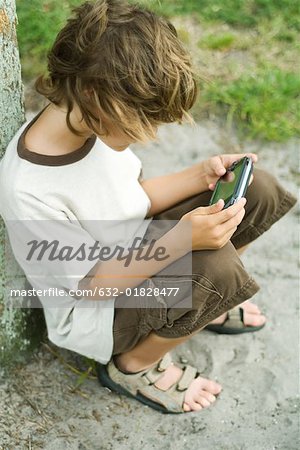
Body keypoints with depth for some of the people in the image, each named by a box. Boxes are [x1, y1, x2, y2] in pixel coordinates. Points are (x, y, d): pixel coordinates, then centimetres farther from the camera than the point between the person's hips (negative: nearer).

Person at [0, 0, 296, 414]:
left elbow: (134, 197, 2)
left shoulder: (91, 121, -14)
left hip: (137, 252, 7)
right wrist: (180, 241, -34)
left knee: (257, 190, -5)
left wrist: (202, 175, -12)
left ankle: (199, 302, 18)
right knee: (215, 266, -32)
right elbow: (91, 286, -25)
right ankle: (133, 366, -4)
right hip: (93, 313, -7)